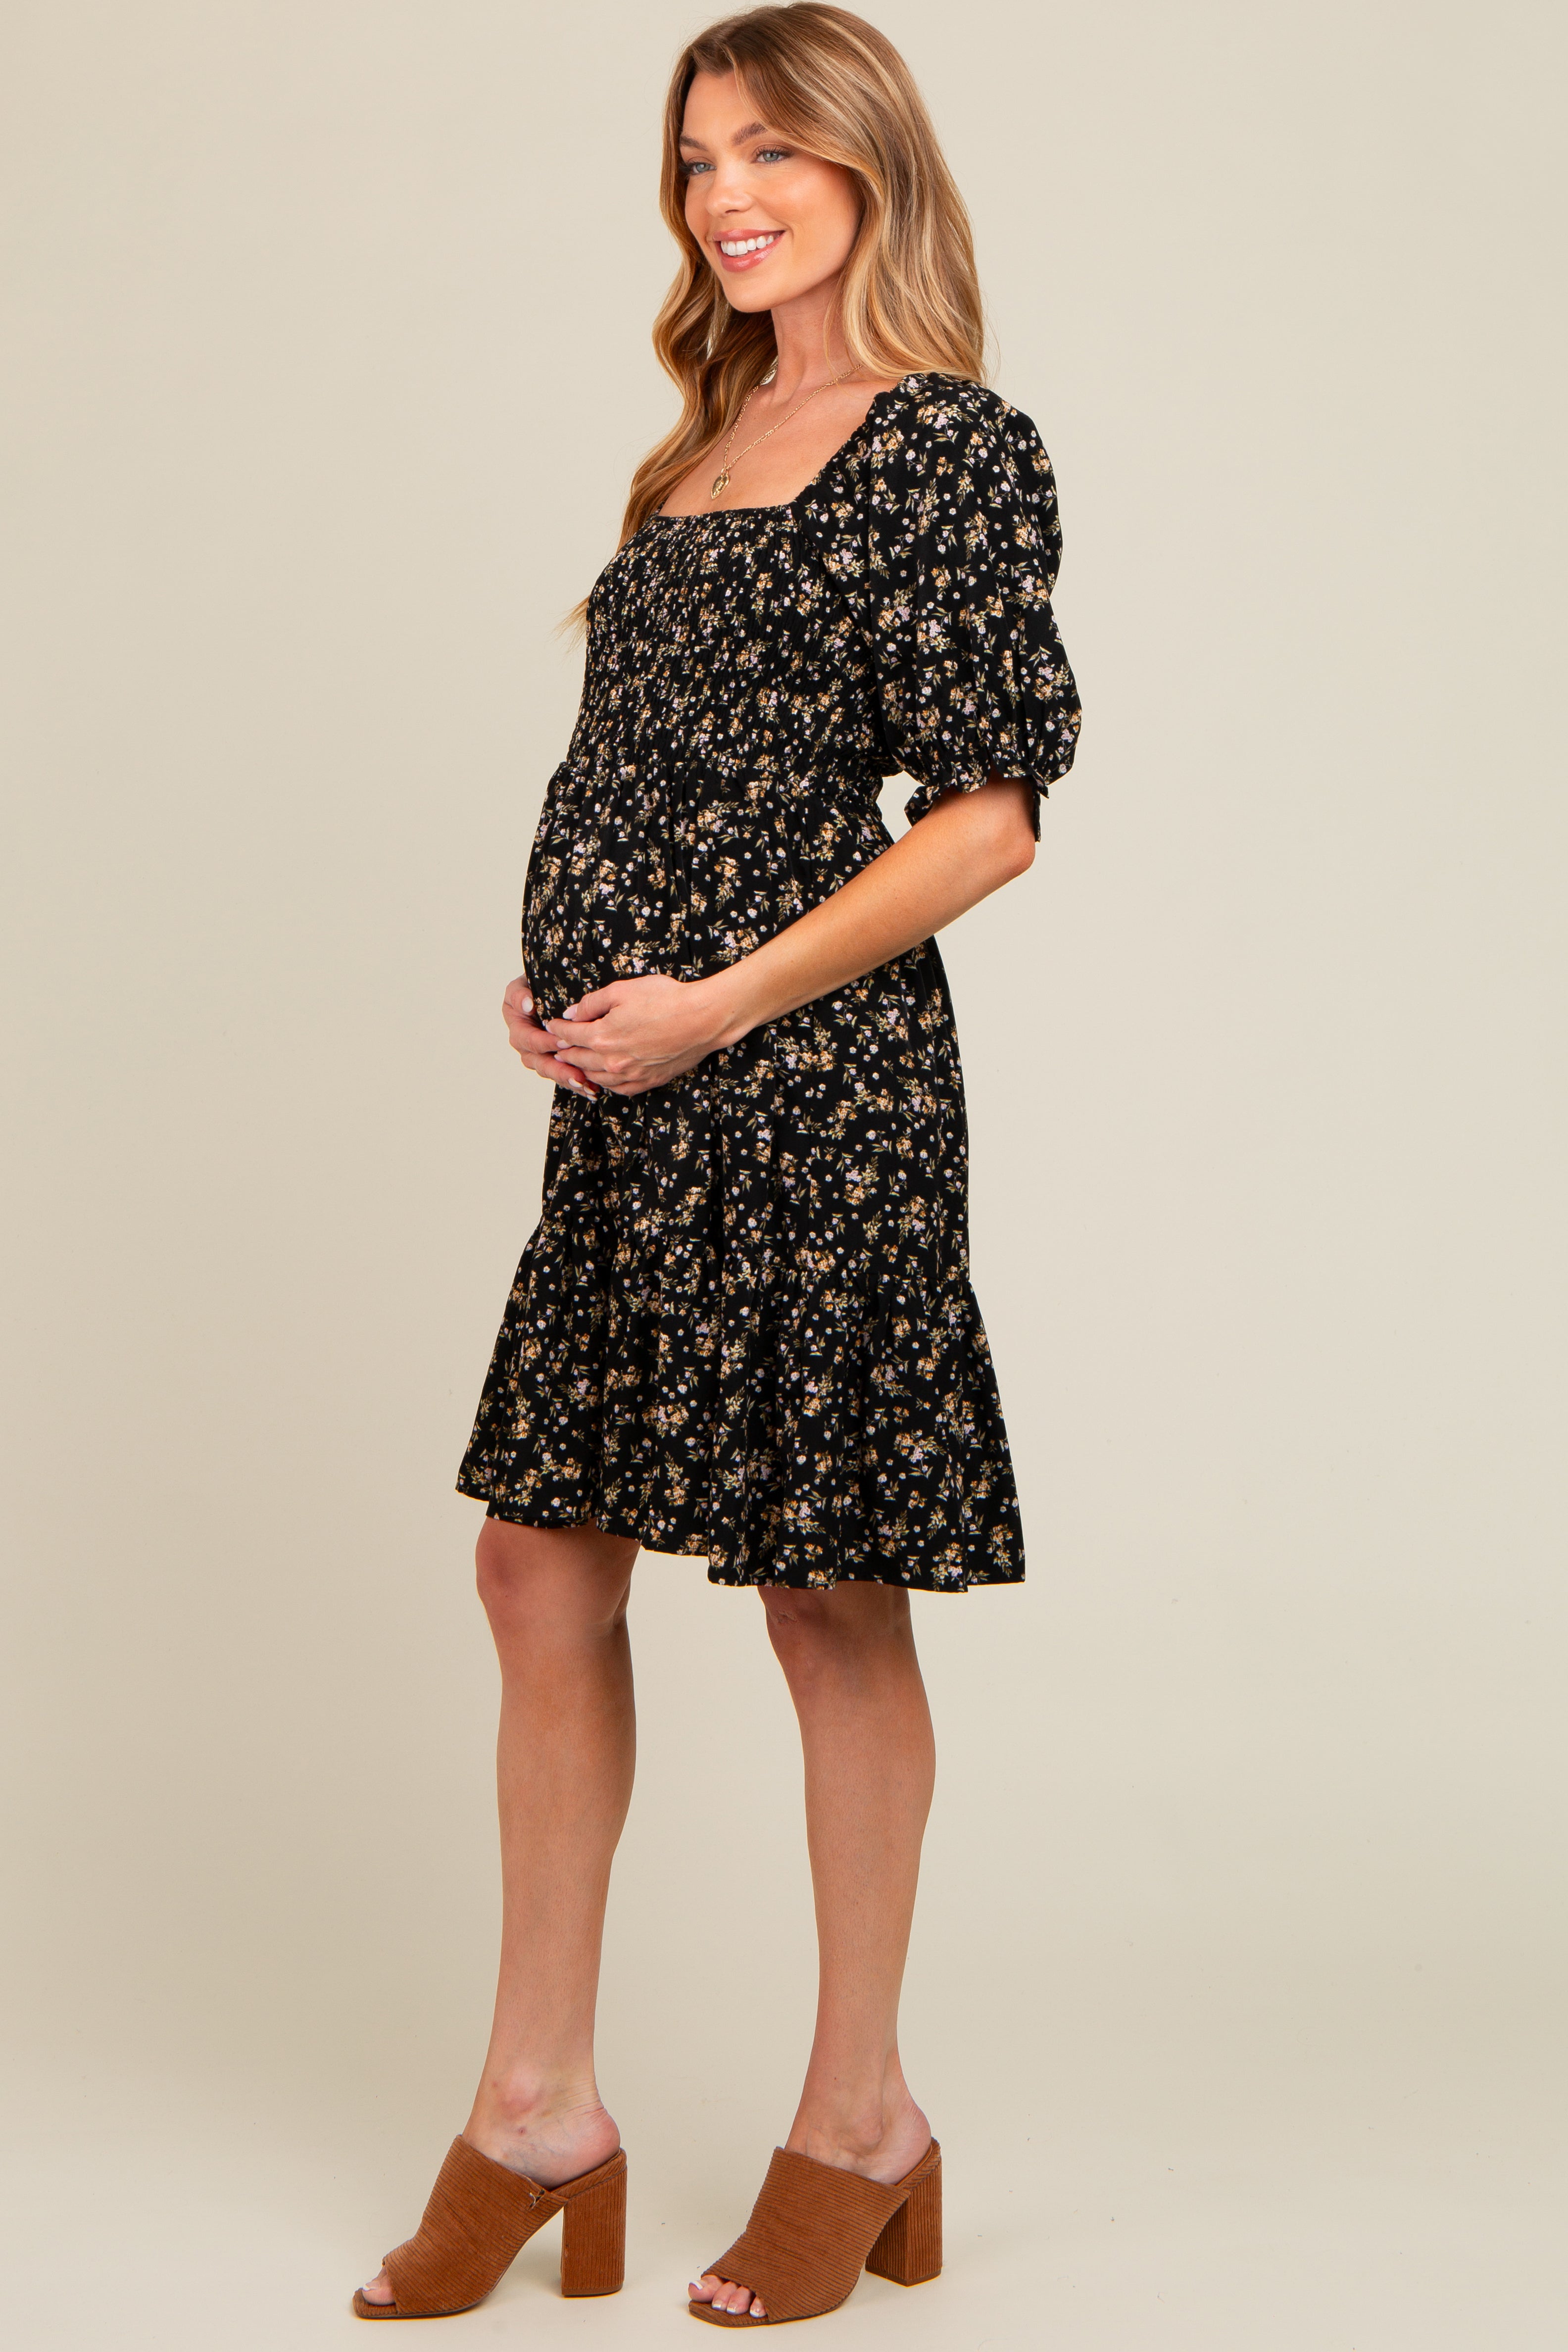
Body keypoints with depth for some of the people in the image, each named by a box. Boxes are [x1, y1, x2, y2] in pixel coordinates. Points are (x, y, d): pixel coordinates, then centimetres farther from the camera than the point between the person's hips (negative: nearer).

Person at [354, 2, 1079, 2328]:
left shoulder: (953, 443, -6)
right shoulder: (709, 439, 17)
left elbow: (989, 811, -12)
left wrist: (719, 1003, -16)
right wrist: (557, 980, 6)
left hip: (811, 1083, -8)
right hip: (634, 1089, 8)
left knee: (828, 1595, 3)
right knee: (543, 1565, 8)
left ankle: (860, 2117, 20)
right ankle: (538, 2112, 21)